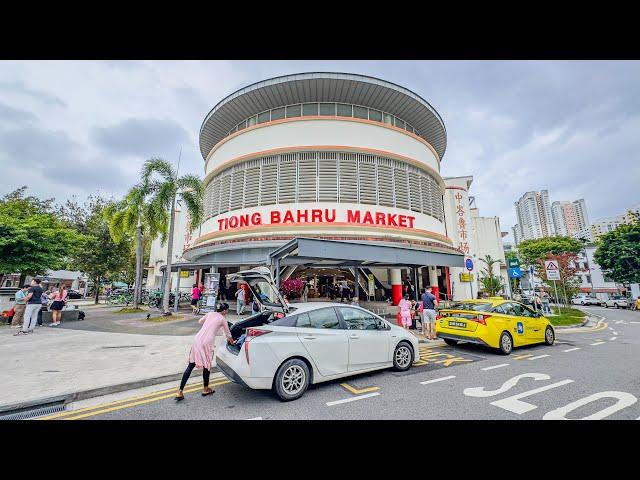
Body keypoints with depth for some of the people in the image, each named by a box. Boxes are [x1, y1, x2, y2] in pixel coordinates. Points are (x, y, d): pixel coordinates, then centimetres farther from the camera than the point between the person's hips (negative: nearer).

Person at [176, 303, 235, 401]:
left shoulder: (210, 313, 16)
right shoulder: (222, 319, 4)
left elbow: (200, 321, 29)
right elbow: (228, 334, 13)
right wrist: (231, 341, 32)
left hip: (197, 340, 5)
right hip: (207, 343, -5)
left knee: (190, 366, 9)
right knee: (207, 366, 13)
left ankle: (180, 392, 9)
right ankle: (206, 390, 28)